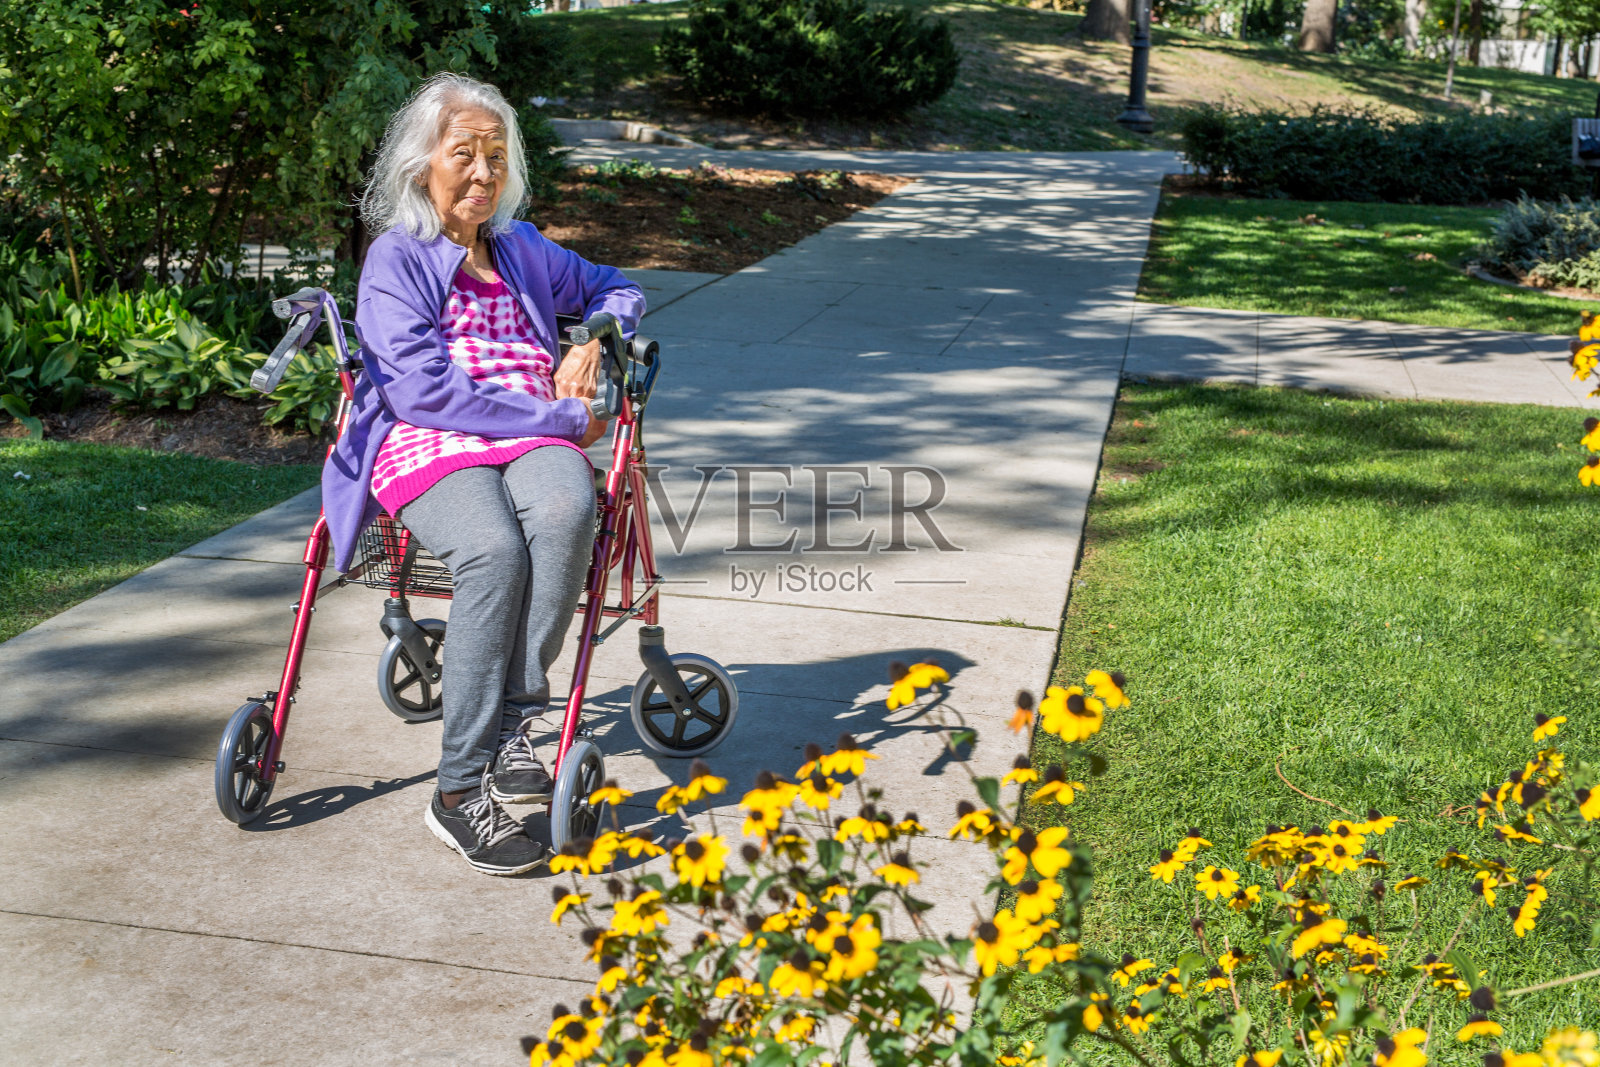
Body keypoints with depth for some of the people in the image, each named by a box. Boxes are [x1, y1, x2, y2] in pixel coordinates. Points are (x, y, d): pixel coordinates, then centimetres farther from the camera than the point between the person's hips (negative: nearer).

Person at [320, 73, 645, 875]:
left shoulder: (522, 251, 22)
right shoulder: (396, 260, 5)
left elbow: (616, 290, 37)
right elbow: (423, 390, -9)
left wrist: (591, 344, 12)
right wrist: (562, 416, -11)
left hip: (534, 442, 4)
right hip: (427, 449, -4)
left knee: (566, 510, -35)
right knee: (494, 550, -37)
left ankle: (512, 726, -27)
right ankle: (459, 792, -29)